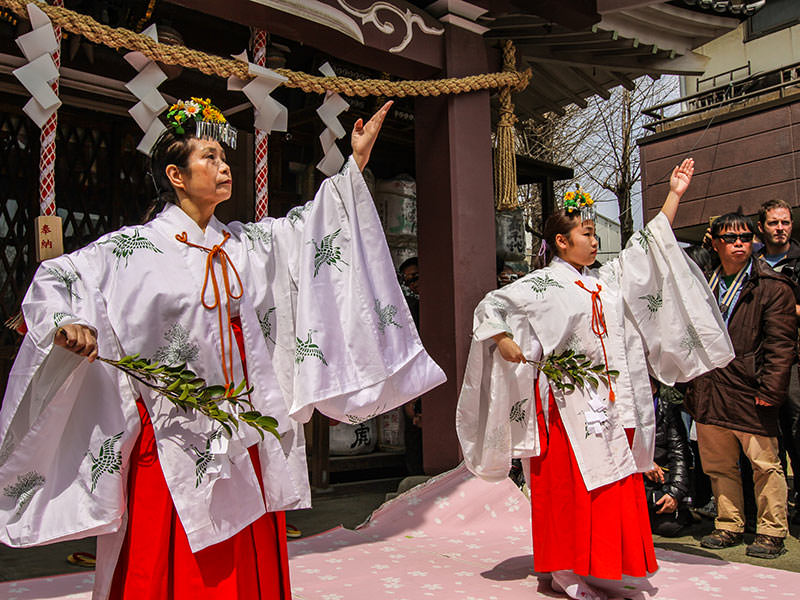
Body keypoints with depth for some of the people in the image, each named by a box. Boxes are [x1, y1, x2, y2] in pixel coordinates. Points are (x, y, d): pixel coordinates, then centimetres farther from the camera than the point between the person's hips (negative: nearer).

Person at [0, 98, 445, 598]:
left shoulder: (248, 245, 12)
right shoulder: (135, 248, -2)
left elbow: (307, 224, 17)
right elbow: (55, 277, -1)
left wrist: (356, 163, 15)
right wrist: (67, 322, -20)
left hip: (245, 440, 5)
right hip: (173, 442, -5)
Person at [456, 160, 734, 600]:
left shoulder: (606, 280, 13)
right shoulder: (542, 284, -5)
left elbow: (649, 246, 19)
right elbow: (490, 306, -4)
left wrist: (674, 195, 21)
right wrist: (505, 343, -17)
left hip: (609, 403, 7)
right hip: (567, 401, -6)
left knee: (610, 485, 8)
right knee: (569, 484, -2)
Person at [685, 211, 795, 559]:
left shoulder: (773, 287, -2)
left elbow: (781, 343, -8)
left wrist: (770, 389, -15)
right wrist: (692, 387, 15)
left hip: (749, 393, -5)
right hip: (710, 394, 6)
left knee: (764, 465, 1)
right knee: (718, 465, 12)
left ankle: (771, 532, 15)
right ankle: (729, 526, 25)